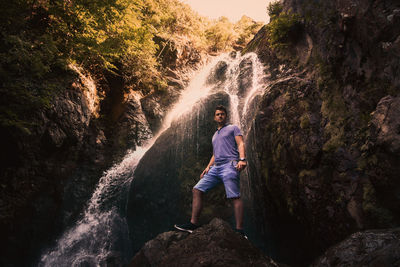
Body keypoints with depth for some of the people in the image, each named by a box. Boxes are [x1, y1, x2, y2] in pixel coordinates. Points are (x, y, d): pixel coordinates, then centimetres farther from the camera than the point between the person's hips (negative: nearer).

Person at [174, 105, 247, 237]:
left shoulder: (233, 128, 13)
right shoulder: (215, 135, 32)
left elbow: (240, 144, -1)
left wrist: (242, 159, -18)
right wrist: (208, 167, 17)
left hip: (229, 164, -7)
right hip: (216, 167, 7)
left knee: (235, 197, -16)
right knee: (197, 190, -5)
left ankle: (240, 230, -16)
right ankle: (193, 224, -6)